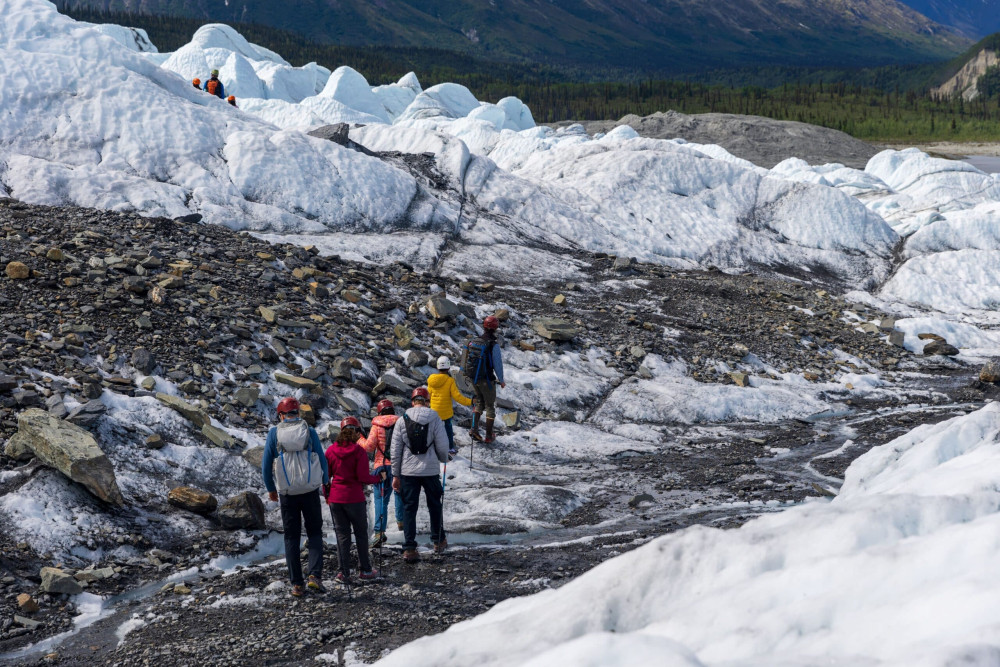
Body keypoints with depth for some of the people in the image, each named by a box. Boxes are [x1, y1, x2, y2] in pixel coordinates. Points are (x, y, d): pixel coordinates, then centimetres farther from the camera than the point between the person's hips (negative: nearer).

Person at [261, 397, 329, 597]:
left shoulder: (274, 433, -2)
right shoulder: (309, 431, -2)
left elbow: (266, 464, 0)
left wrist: (270, 489, 14)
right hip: (310, 491, 0)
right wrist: (325, 482, 19)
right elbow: (322, 459, 2)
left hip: (287, 493, 0)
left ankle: (296, 584, 9)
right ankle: (315, 575, -6)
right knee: (315, 533, 12)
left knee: (291, 538, 10)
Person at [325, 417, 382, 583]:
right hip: (354, 499, -3)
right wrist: (378, 478, 2)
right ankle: (365, 570, 17)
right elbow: (363, 477, -14)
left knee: (342, 535, 9)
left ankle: (344, 573, 8)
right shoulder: (359, 452, -11)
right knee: (361, 533, 12)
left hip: (335, 499, 3)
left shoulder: (331, 450, -1)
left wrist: (327, 494, 17)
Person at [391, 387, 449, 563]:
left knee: (409, 508, 5)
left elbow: (395, 450, 0)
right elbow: (442, 445, -6)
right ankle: (438, 541, 30)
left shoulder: (402, 420, -1)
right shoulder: (434, 418, -6)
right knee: (434, 506, 18)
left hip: (408, 471, 1)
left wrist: (395, 475, 7)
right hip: (430, 470, -1)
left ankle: (409, 548, 0)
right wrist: (444, 459, 17)